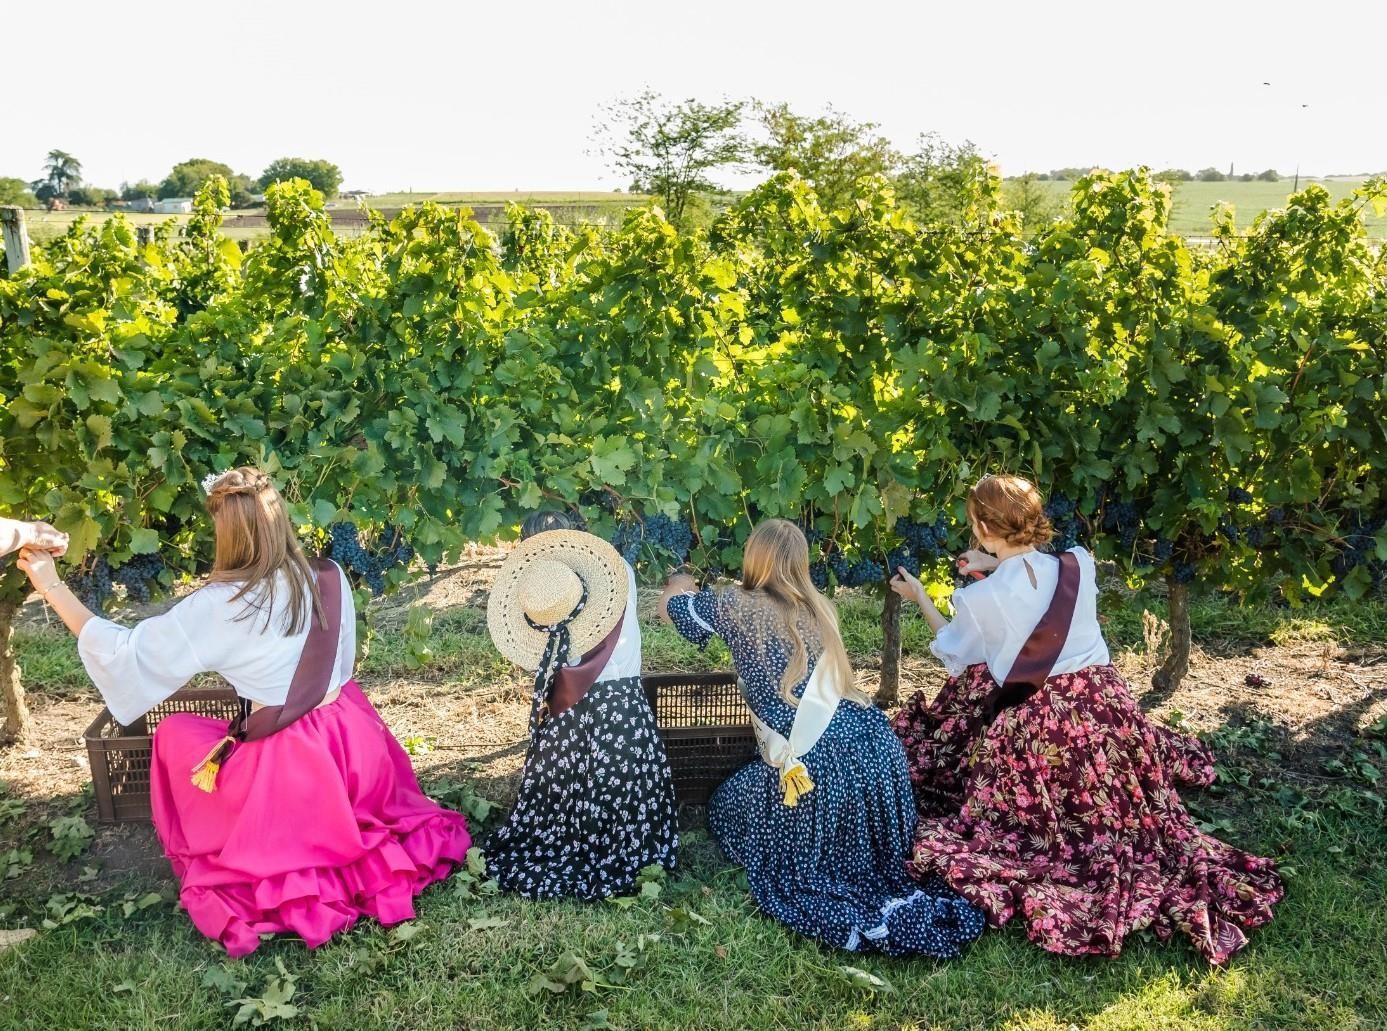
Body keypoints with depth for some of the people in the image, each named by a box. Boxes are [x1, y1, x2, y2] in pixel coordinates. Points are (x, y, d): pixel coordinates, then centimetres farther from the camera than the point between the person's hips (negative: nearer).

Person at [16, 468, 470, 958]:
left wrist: (52, 587, -3)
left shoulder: (218, 608, -17)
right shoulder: (330, 578, -3)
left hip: (284, 764, -4)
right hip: (352, 739, 4)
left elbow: (124, 653, -10)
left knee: (175, 732, 19)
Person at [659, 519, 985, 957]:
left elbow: (670, 606, 16)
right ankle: (892, 901, 9)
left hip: (817, 765, -6)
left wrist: (680, 586, 41)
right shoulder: (820, 607, 13)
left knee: (725, 806, 17)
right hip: (872, 743, 6)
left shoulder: (739, 607, -3)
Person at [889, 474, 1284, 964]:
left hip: (1029, 726, -4)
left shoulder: (980, 597, -13)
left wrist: (920, 597, 20)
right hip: (1104, 705, 4)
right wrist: (1000, 564, 20)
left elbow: (955, 655, 8)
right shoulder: (1080, 564, -5)